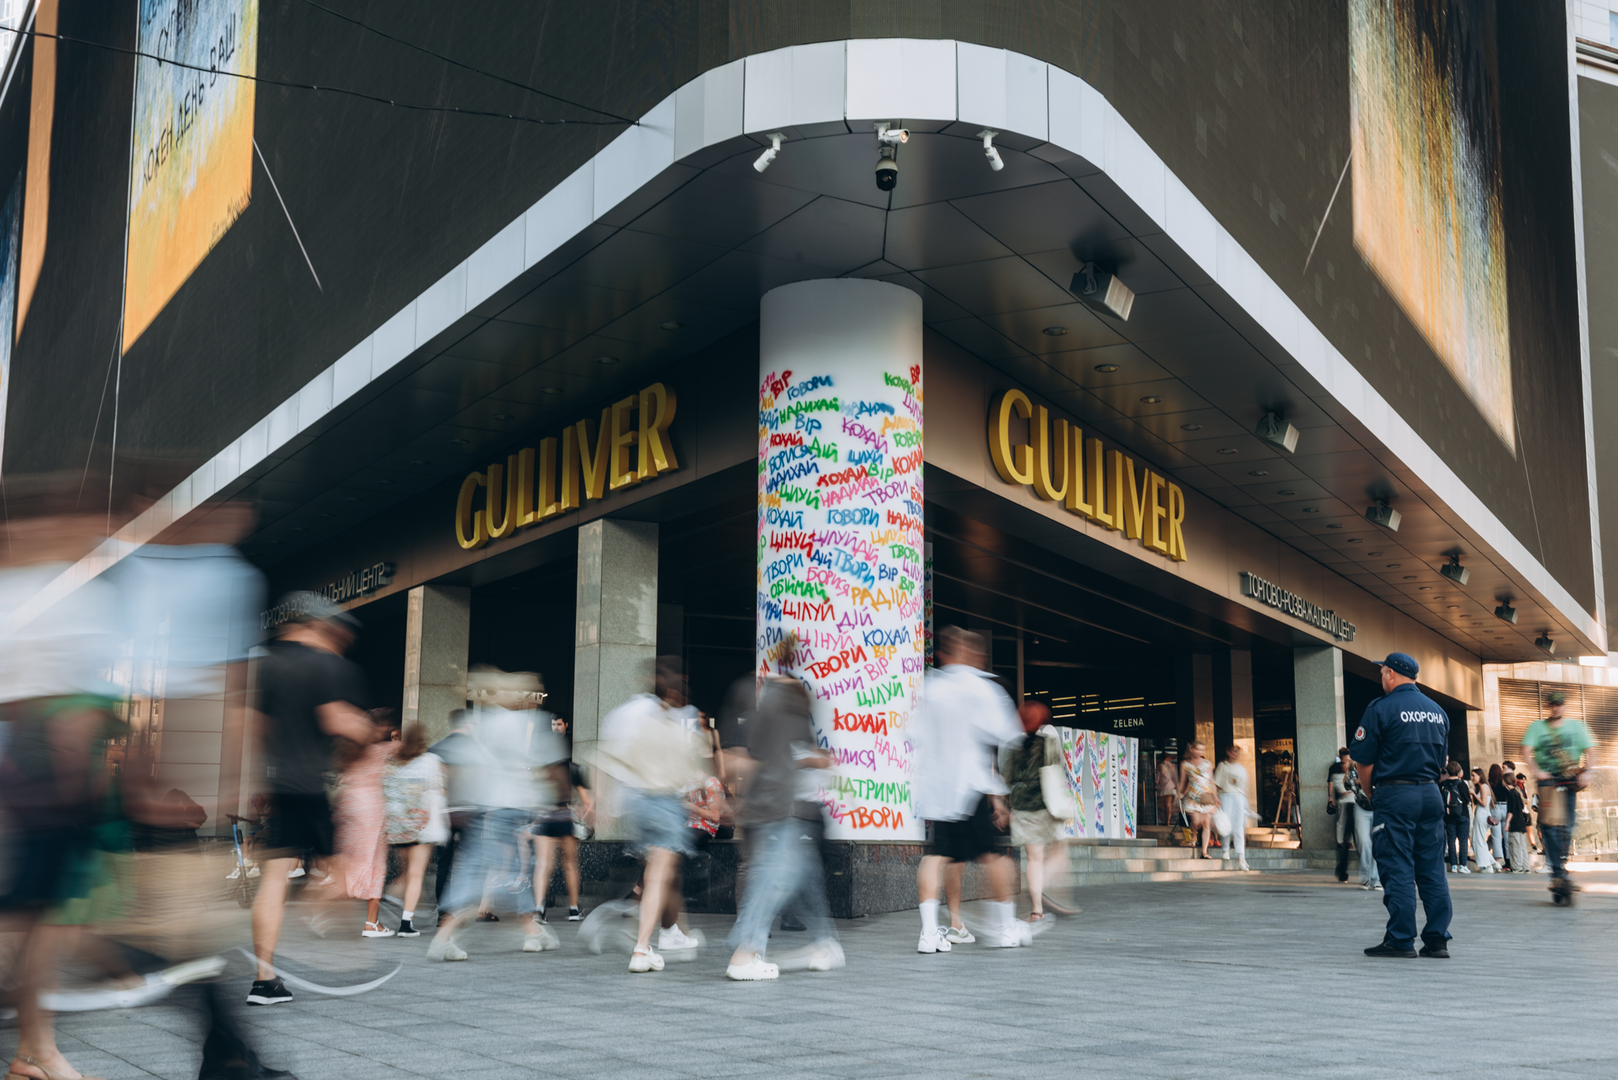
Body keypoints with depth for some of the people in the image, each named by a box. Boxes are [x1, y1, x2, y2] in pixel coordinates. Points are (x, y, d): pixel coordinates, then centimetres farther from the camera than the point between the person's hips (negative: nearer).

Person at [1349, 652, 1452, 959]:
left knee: (1397, 869, -4)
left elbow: (1364, 760, -7)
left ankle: (1400, 940, -4)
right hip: (1430, 794, 6)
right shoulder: (1437, 710, 13)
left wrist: (1371, 794, 7)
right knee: (1432, 869, 7)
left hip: (1395, 795, -6)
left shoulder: (1382, 708, -7)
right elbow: (1441, 758, 18)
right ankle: (1437, 940, 6)